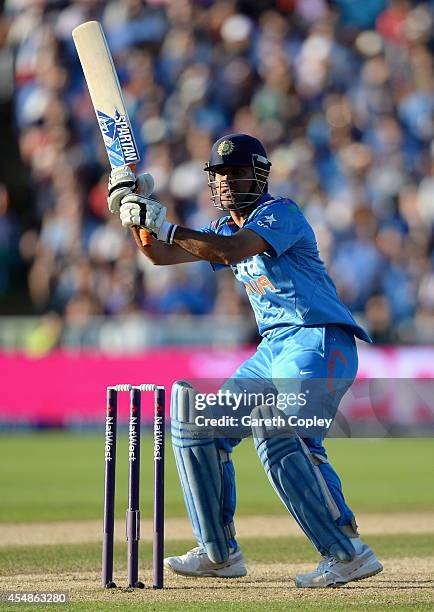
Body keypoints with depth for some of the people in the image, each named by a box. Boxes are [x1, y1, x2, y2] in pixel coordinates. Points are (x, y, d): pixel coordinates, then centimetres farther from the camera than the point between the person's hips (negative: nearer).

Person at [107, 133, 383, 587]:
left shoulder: (281, 213, -11)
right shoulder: (226, 228, 16)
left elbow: (228, 252, -27)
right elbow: (161, 255, 17)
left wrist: (161, 223, -27)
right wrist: (135, 211, 0)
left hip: (321, 342, -10)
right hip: (272, 349, 10)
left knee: (277, 432, -30)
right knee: (201, 425, 11)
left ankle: (348, 554, -29)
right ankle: (220, 553, 19)